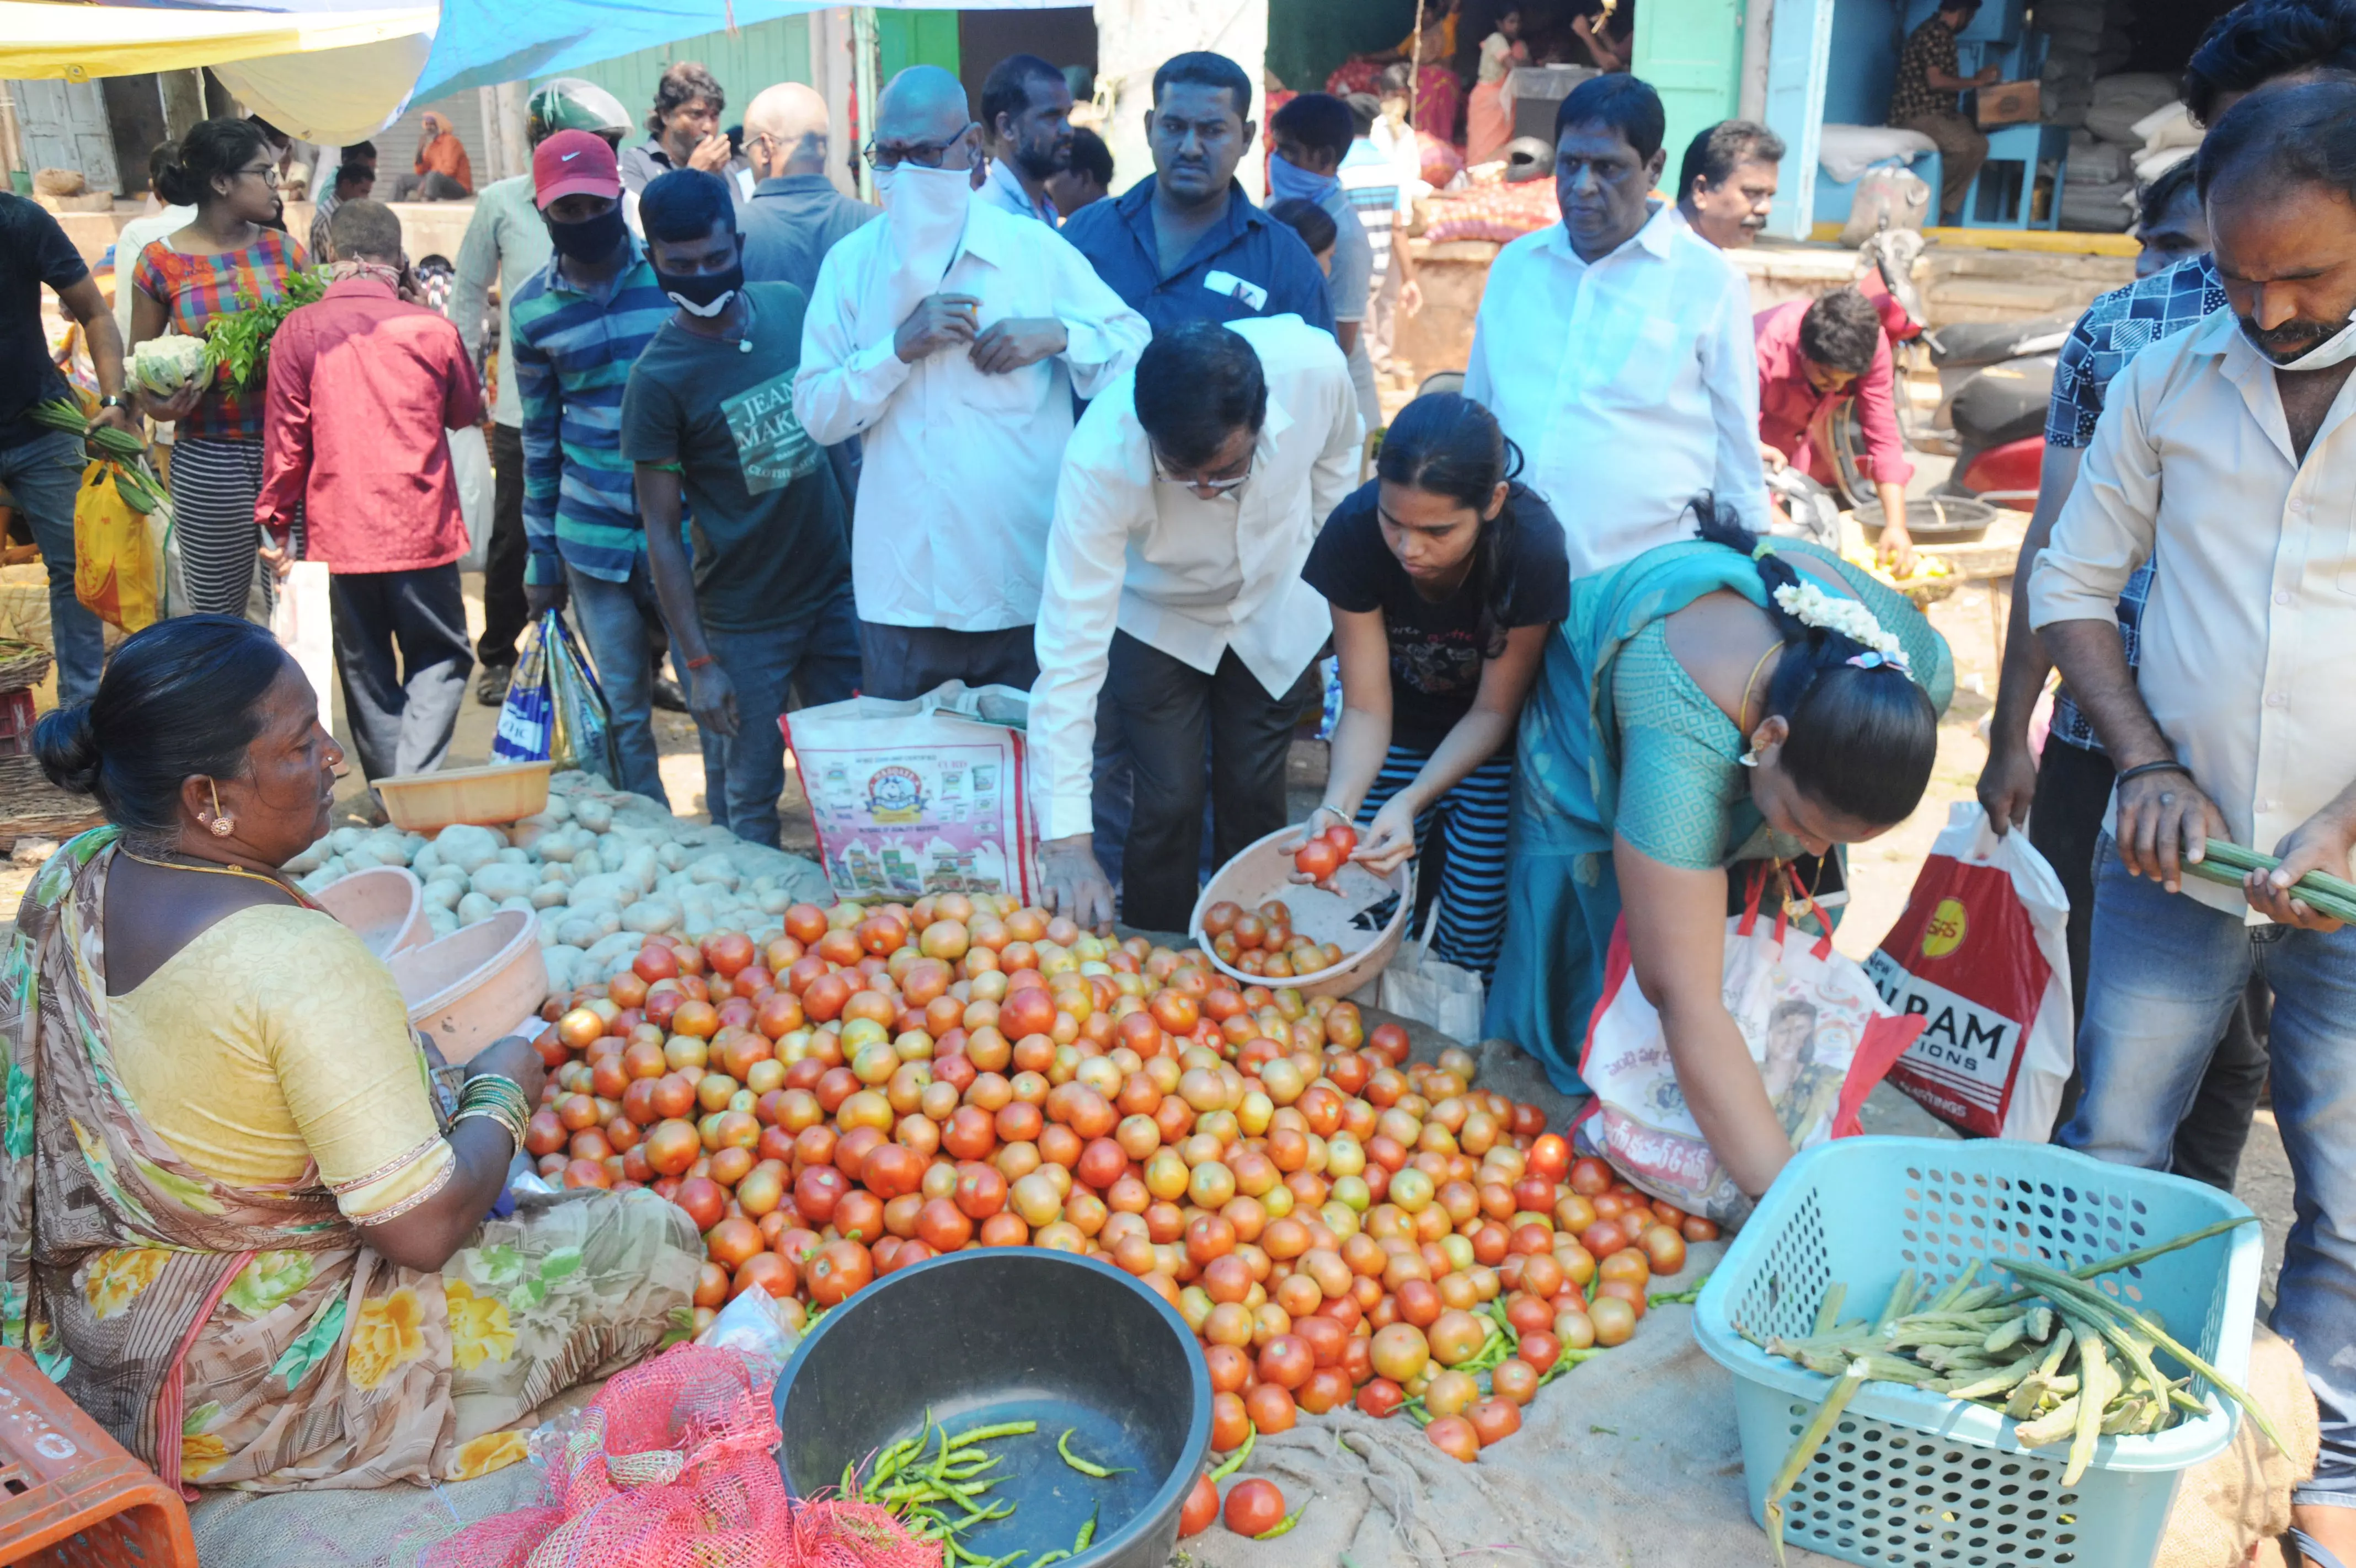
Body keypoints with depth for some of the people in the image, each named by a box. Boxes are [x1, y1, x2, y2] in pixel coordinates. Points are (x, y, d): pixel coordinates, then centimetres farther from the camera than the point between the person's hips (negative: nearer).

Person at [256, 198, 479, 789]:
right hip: (421, 530, -1)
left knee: (365, 670, 13)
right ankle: (417, 780, -7)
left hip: (338, 533, 1)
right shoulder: (431, 329, -3)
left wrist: (275, 522, 7)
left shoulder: (299, 330, -4)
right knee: (441, 657, 10)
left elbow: (284, 436, -1)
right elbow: (468, 412, 13)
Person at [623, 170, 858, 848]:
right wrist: (699, 662, -12)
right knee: (750, 804, 5)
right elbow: (662, 531, -9)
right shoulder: (659, 377, -12)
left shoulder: (789, 305, 2)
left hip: (837, 589, 4)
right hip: (744, 621, -4)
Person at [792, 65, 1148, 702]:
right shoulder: (850, 263, 5)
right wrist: (900, 346, -15)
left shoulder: (1035, 249, 2)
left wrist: (1058, 335, -12)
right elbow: (816, 416, -1)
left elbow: (1137, 347, 5)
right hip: (903, 593, 1)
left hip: (1028, 587, -1)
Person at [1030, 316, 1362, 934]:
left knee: (1255, 802, 8)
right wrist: (1067, 838, -40)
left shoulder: (1314, 365, -33)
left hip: (1275, 613, 2)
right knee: (1170, 805, -6)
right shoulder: (1100, 459, -39)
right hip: (1157, 621, -2)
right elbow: (1072, 647, -38)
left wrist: (1320, 571, 2)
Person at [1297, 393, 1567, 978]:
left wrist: (1412, 801, -36)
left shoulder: (1533, 547, -32)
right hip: (1397, 740, 1)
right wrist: (1338, 806, -40)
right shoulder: (1354, 531, -28)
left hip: (1488, 753, -1)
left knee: (1473, 945, -1)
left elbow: (1493, 711, -20)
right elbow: (1366, 709, -20)